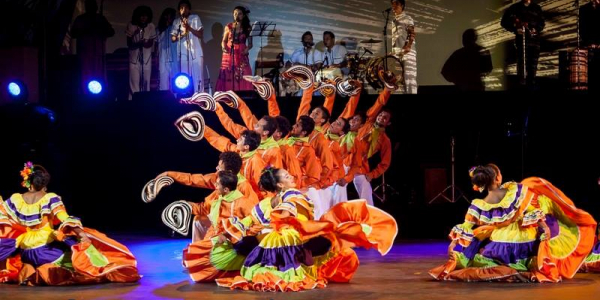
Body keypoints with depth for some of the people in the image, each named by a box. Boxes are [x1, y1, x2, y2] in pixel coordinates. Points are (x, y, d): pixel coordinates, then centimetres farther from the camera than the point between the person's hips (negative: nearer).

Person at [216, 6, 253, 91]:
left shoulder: (247, 28, 4)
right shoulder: (228, 27, 5)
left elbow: (250, 44, 4)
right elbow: (224, 41, 8)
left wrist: (247, 49, -17)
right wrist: (223, 47, -13)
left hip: (241, 55, 0)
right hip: (229, 54, 0)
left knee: (242, 77, -7)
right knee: (227, 77, -4)